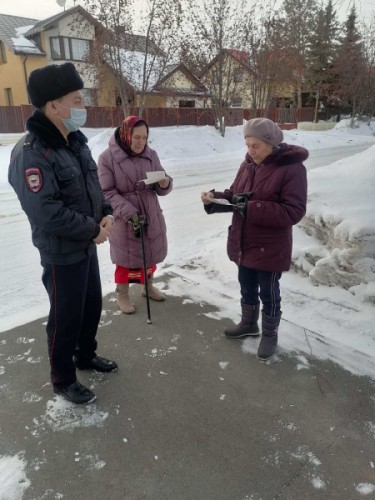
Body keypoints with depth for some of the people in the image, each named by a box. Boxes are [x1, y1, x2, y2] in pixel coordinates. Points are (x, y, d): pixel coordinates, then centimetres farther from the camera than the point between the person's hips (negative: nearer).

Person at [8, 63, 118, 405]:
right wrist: (93, 230, -19)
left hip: (88, 245, 9)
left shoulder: (75, 141, 5)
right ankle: (63, 379, 29)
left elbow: (93, 185, 14)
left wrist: (106, 214, -5)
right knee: (66, 317, 7)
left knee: (92, 305, 21)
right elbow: (46, 213, -29)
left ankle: (86, 355, 45)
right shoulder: (31, 154, -24)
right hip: (61, 253, -8)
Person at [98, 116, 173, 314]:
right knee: (126, 258, 10)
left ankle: (149, 286, 43)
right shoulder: (107, 157, -13)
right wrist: (129, 213, -24)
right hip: (123, 220, -4)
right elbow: (107, 192, -14)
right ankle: (122, 294, 32)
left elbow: (160, 188, 4)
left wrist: (165, 184, -21)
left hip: (151, 215, 5)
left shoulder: (151, 154, 0)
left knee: (151, 253, 18)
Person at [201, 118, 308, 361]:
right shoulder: (248, 164, 4)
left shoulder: (292, 168, -18)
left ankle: (270, 334, 32)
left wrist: (253, 208, -30)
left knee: (269, 293, 11)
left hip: (270, 248, -7)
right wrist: (215, 198, -10)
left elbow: (293, 212, -24)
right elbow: (234, 195, 11)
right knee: (247, 288, 22)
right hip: (243, 244, 7)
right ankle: (249, 324, 45)